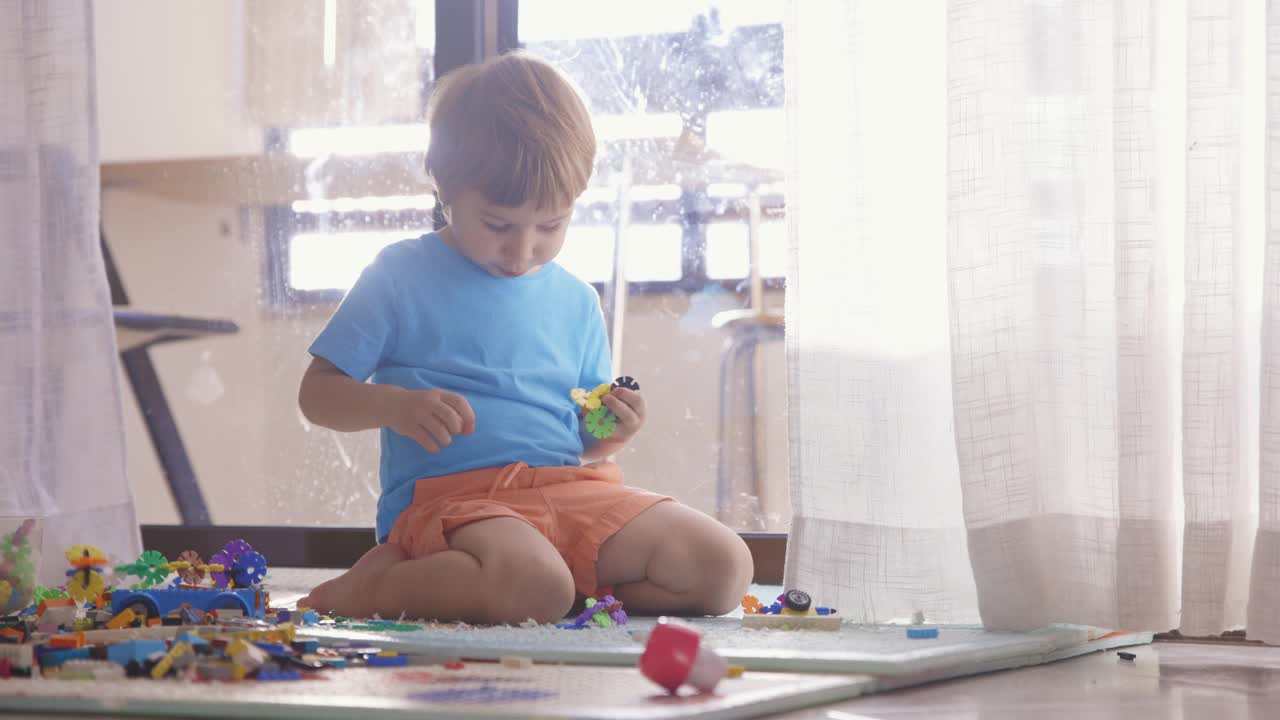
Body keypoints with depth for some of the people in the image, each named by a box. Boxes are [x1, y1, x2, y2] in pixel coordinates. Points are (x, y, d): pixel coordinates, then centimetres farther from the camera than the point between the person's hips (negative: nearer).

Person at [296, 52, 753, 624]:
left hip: (569, 491, 7)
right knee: (535, 585, -39)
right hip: (451, 496, -7)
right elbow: (318, 393, 3)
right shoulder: (401, 277, 5)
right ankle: (374, 585, -11)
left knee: (724, 567, -13)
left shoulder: (575, 301, 19)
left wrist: (608, 436, 1)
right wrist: (396, 406, -16)